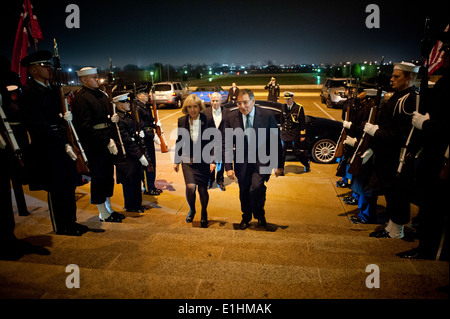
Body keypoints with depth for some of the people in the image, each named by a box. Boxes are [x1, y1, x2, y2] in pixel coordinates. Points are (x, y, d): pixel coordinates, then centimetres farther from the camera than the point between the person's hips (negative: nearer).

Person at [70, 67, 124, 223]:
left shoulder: (102, 94, 14)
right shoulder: (80, 98, -13)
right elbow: (85, 126, -19)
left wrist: (112, 119, 1)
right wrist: (106, 141, -20)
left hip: (108, 143, 8)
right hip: (94, 145, -8)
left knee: (108, 175, 15)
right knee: (98, 177, 2)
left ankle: (109, 208, 29)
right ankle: (103, 214, 14)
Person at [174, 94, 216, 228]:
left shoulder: (207, 121, -7)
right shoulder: (181, 121, 2)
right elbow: (179, 142, 9)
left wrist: (213, 161, -7)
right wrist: (176, 161, 10)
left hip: (203, 160, -1)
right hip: (188, 160, 1)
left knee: (203, 189, 4)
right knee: (190, 187, -13)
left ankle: (204, 214, 31)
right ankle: (192, 210, 18)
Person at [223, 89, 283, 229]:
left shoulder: (267, 116, -7)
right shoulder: (231, 117, -4)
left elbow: (276, 141, -2)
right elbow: (227, 144, 0)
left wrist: (279, 165, -2)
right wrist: (228, 166, -6)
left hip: (262, 161, -2)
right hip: (242, 161, 2)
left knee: (256, 188, -20)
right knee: (244, 192, 13)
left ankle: (260, 215, 9)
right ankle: (246, 217, 40)